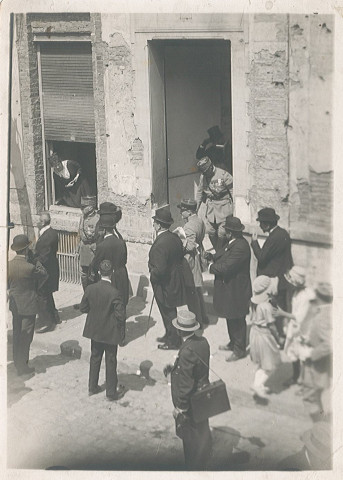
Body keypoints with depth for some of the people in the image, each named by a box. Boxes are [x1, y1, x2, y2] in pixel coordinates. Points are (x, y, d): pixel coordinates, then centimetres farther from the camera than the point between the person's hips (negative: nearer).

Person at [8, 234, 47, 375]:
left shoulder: (9, 265, -9)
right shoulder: (30, 268, -26)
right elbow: (44, 275, -8)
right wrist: (37, 262, 1)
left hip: (14, 304, 6)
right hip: (28, 306, -6)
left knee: (17, 334, 21)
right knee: (26, 336, 7)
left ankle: (17, 362, 35)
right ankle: (22, 366, 16)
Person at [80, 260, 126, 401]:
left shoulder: (90, 289, -11)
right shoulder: (114, 293, -24)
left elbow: (83, 308, 0)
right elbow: (121, 315, -21)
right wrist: (122, 332, -5)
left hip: (94, 331, 4)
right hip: (110, 333, -4)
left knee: (95, 358, 21)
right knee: (110, 362, 10)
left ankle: (92, 387, 33)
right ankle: (111, 392, 21)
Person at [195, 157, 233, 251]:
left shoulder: (223, 175, -17)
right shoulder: (203, 176, 0)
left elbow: (233, 191, -9)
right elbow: (200, 192, 15)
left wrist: (235, 207, -6)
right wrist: (196, 208, 16)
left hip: (224, 205, -5)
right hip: (210, 206, 5)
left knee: (222, 233, -6)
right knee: (210, 231, 4)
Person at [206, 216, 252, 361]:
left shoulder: (240, 247, -28)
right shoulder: (231, 243, 4)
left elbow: (225, 267, -30)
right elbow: (223, 256, 13)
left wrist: (211, 267, -13)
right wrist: (212, 256, -5)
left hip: (236, 291, -10)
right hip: (228, 288, 10)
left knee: (237, 320, 4)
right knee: (230, 318, 22)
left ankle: (239, 349, 17)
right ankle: (233, 343, 38)